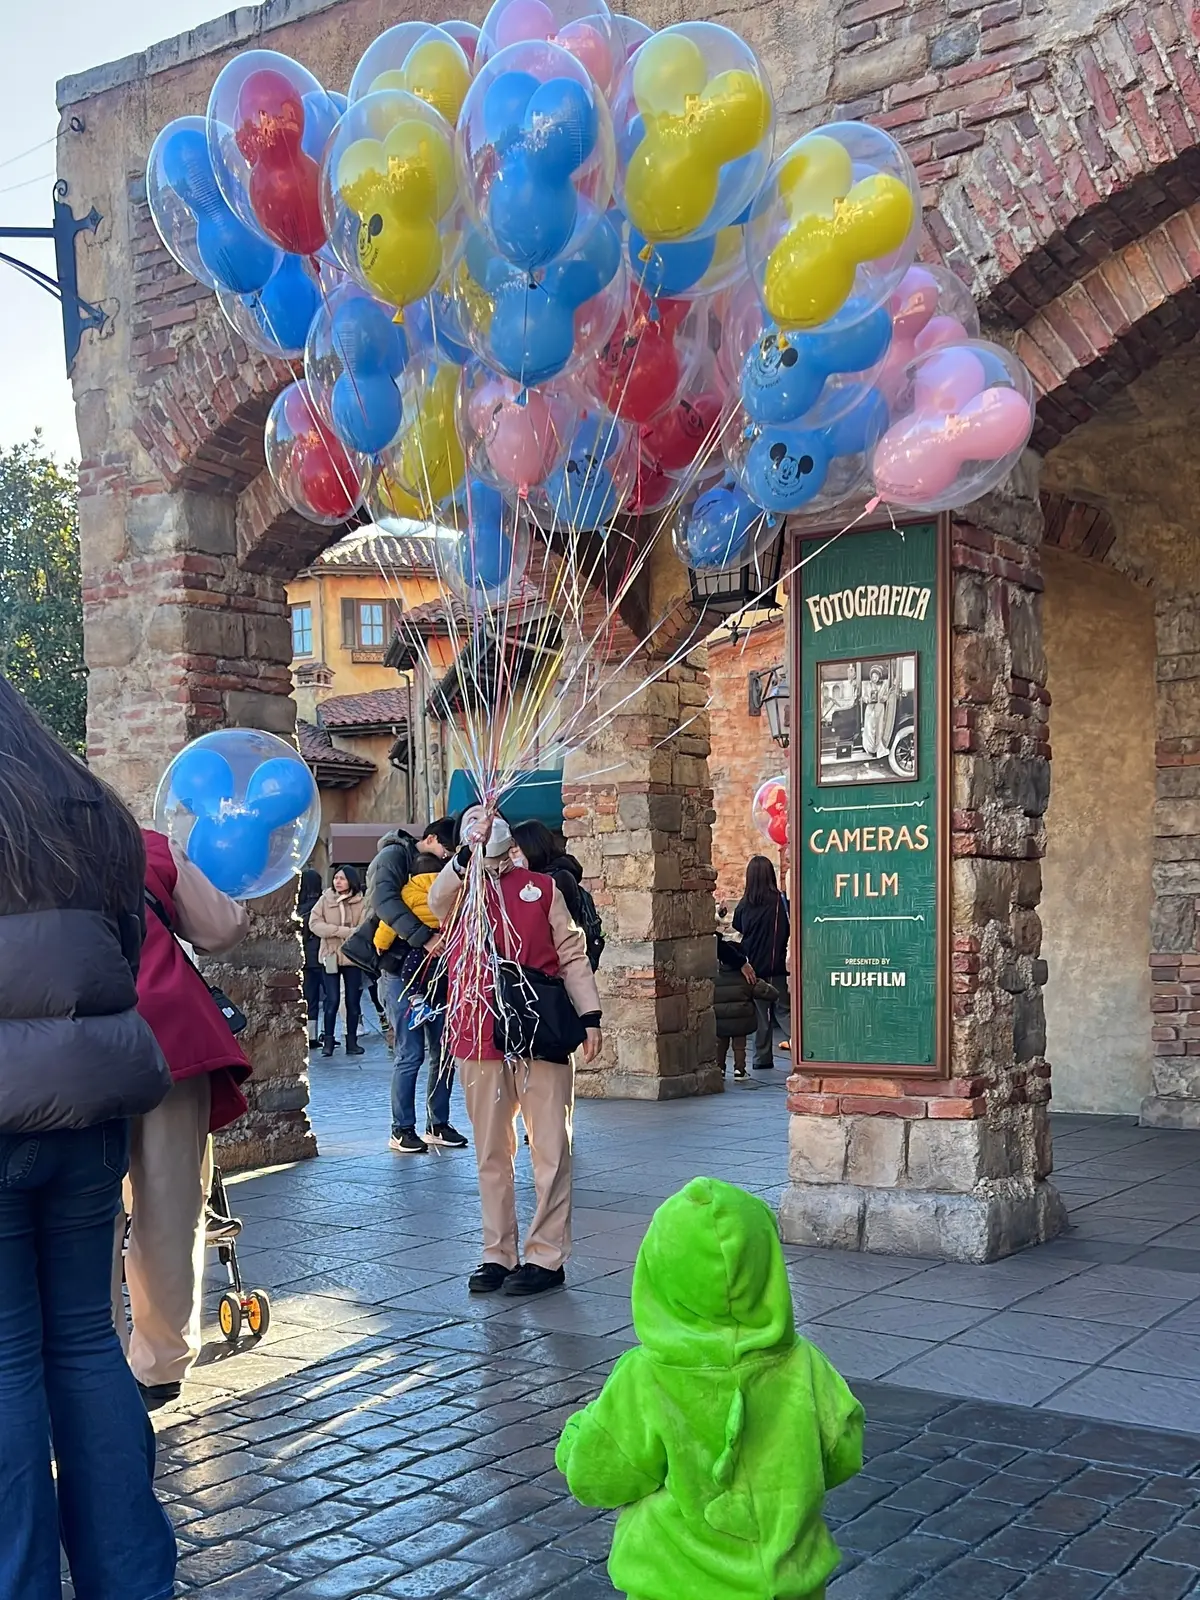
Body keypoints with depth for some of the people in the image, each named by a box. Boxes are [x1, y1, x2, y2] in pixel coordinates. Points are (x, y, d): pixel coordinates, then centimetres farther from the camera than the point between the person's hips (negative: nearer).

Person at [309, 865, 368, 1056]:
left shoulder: (361, 902, -3)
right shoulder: (325, 899, 1)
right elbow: (314, 923, -8)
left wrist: (335, 931, -18)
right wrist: (344, 931, -16)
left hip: (352, 957, 0)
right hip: (330, 956, 0)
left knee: (353, 1001, 6)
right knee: (332, 1000, -2)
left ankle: (352, 1041, 15)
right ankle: (328, 1041, 7)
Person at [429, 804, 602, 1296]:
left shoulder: (540, 888, 9)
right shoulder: (459, 893, 11)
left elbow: (572, 954, 8)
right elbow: (437, 900, -13)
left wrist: (589, 1015, 0)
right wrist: (469, 851, -24)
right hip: (479, 1036, 2)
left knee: (550, 1148, 0)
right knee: (491, 1153, 9)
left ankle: (546, 1257, 7)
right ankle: (498, 1255, 18)